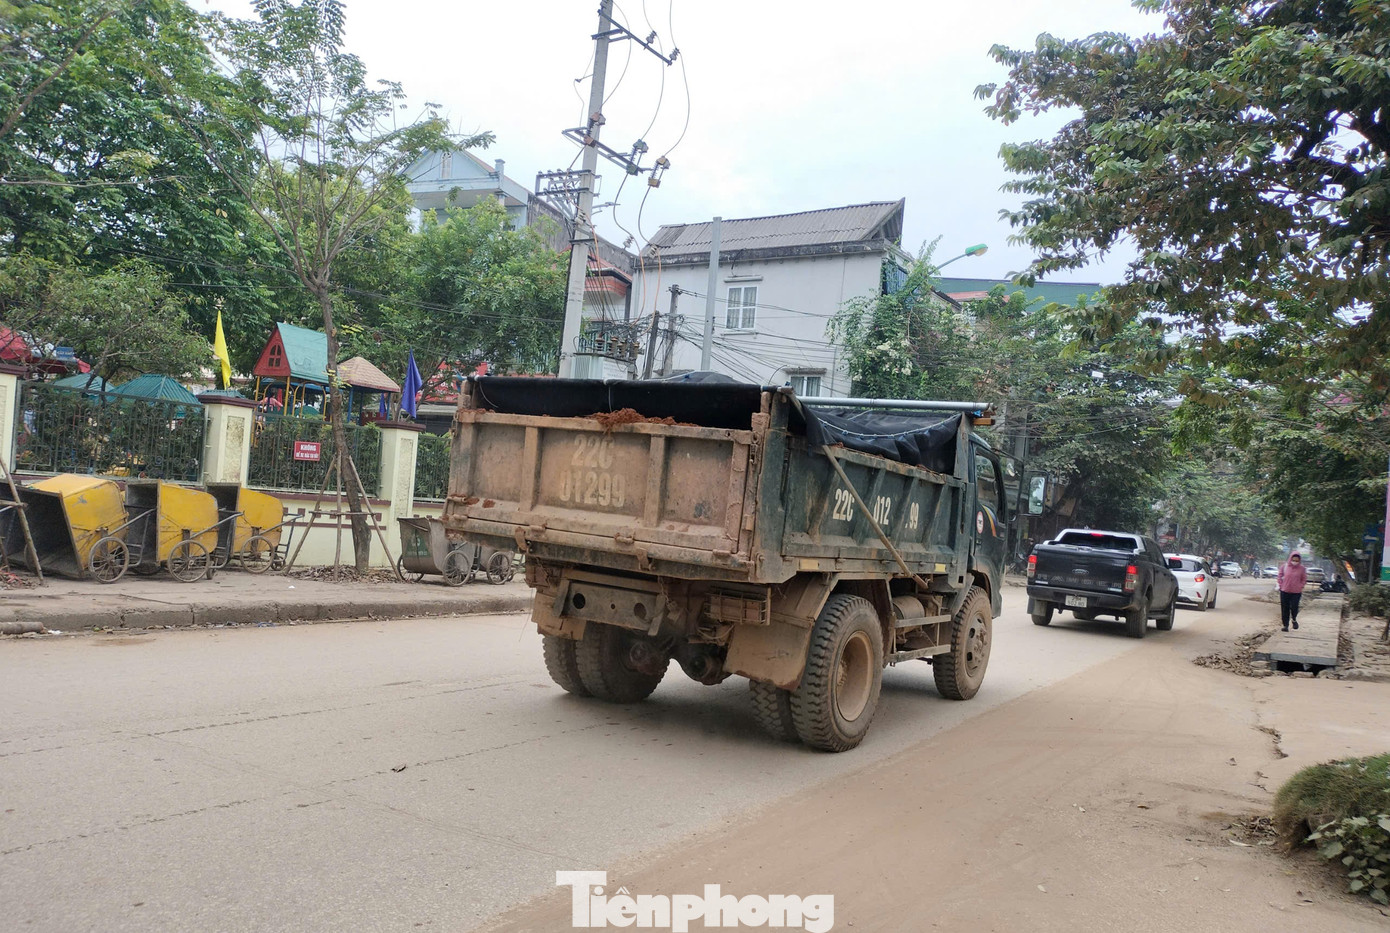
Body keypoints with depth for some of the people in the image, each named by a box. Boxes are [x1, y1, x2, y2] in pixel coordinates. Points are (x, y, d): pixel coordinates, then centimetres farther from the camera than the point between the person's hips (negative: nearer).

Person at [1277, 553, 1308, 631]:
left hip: (1296, 592, -1)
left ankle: (1294, 619, 23)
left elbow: (1304, 579, 7)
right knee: (1285, 609, 3)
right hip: (1284, 591, 1)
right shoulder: (1285, 566, -2)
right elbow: (1280, 575, 8)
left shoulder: (1302, 569, -2)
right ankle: (1285, 625, 13)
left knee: (1294, 607, -8)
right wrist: (1281, 585, 3)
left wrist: (1300, 587, -2)